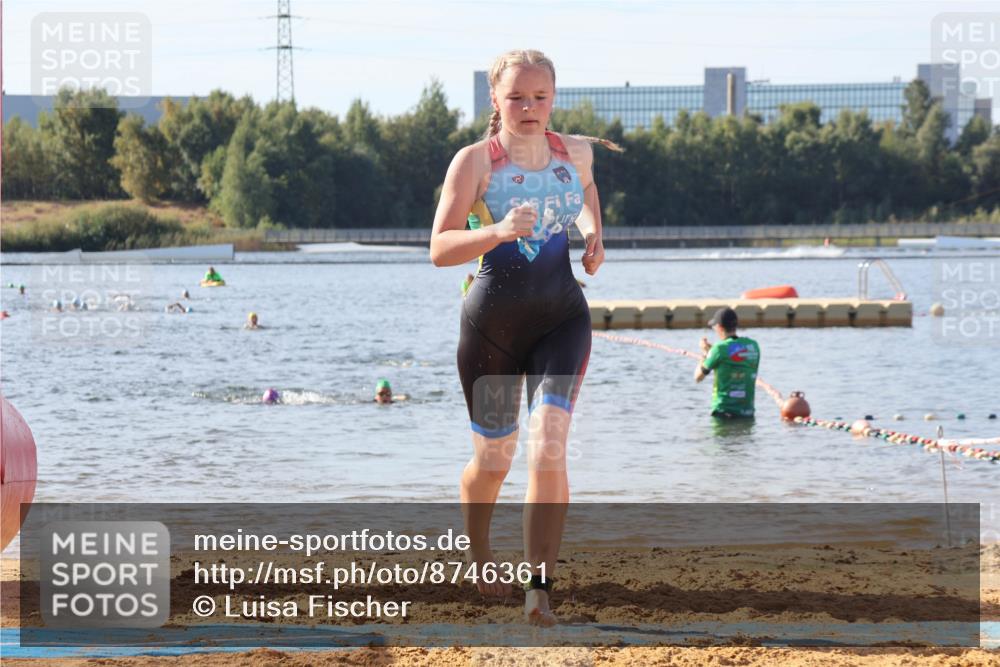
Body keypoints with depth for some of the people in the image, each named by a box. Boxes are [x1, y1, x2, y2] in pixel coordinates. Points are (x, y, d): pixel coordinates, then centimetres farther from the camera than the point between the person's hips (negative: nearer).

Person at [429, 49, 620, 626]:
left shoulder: (575, 153, 5)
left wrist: (593, 233, 11)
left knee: (549, 445, -18)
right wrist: (498, 231, -31)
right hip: (493, 322, -2)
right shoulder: (474, 161, -8)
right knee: (493, 458, 11)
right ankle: (479, 554, 42)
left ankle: (540, 588, -19)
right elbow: (440, 250, -14)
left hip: (562, 318, 2)